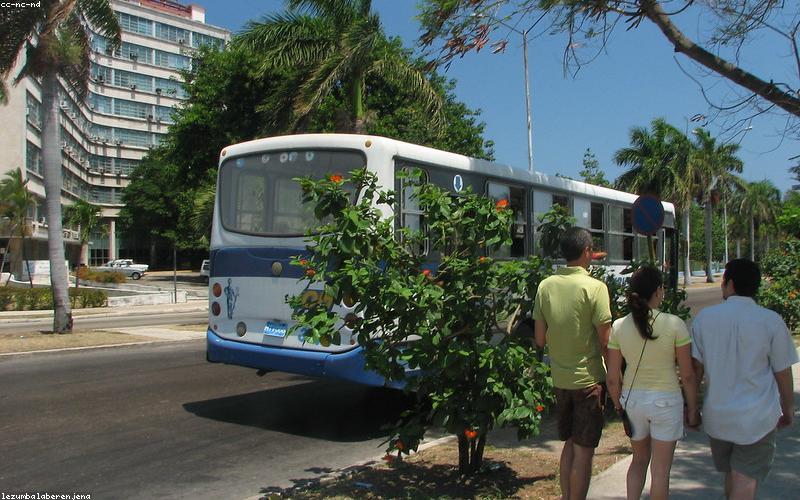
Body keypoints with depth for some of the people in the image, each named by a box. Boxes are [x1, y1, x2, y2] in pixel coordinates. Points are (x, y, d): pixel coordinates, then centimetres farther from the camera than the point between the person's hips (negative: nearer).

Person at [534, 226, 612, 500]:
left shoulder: (545, 286, -1)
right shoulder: (595, 287, -15)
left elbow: (540, 339, 2)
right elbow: (605, 341, -13)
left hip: (560, 378, 5)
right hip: (588, 379, -5)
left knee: (569, 444, 19)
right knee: (583, 451, 5)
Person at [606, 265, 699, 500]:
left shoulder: (619, 327, -7)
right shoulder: (674, 324, -15)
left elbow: (613, 378, -3)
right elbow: (687, 375, -9)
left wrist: (618, 405, 13)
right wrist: (692, 409, 3)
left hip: (632, 398, 3)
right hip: (666, 400, -3)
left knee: (639, 460, 23)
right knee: (660, 470, 10)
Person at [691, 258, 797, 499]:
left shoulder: (704, 317, -4)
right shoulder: (772, 321, -8)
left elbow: (695, 368, -2)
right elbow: (783, 373, -2)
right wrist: (788, 410, 14)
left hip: (717, 414, 3)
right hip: (757, 417, -3)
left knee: (732, 476, 22)